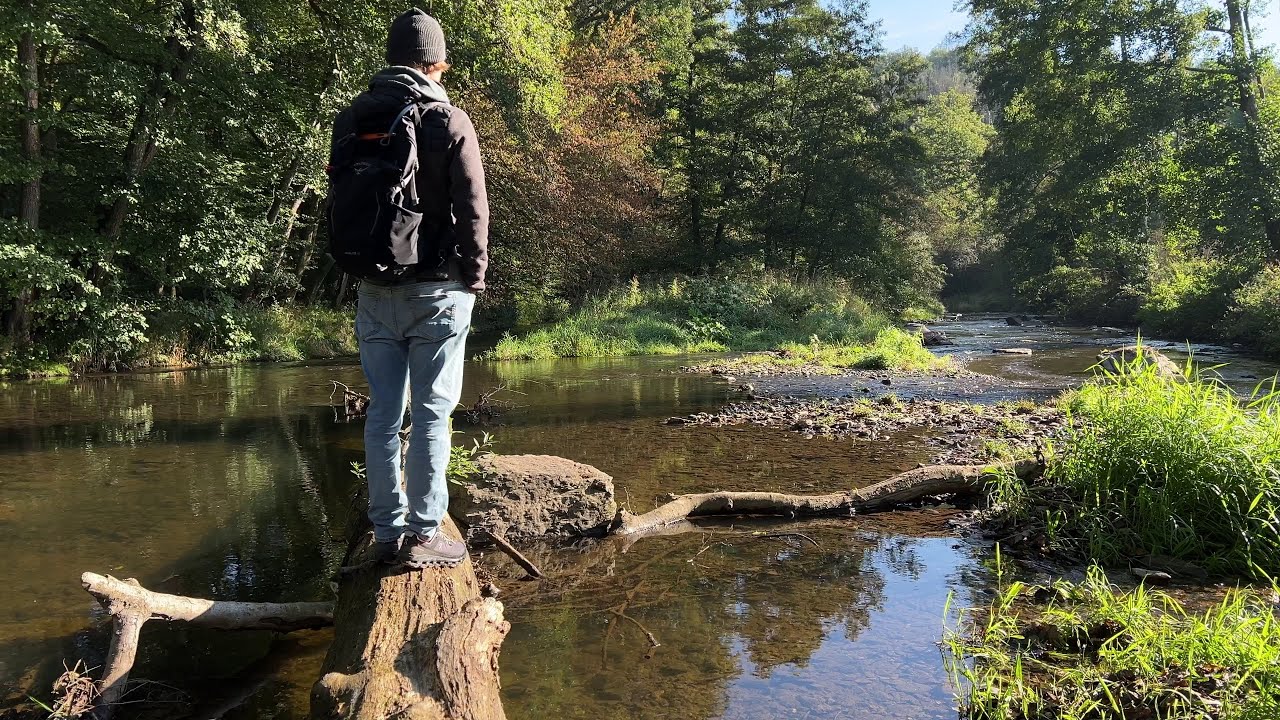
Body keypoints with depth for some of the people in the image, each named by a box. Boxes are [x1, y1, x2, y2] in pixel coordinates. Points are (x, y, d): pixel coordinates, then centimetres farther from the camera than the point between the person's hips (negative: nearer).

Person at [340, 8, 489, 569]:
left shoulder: (349, 121, 9)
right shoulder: (449, 121, -6)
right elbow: (472, 210, -8)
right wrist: (475, 279, 1)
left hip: (374, 290, 5)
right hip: (437, 290, -4)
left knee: (384, 411, 9)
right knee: (432, 412, 0)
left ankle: (387, 531, 15)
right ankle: (423, 533, 3)